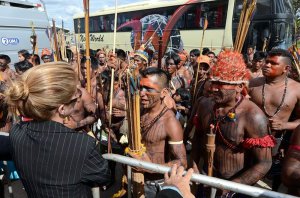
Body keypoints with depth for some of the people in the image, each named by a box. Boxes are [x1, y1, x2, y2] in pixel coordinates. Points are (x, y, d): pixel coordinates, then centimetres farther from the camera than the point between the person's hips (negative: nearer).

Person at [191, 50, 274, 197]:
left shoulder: (253, 117, -25)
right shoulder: (205, 104, -8)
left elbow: (264, 164, -20)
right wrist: (194, 165, -1)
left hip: (235, 184, -5)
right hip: (205, 177, 5)